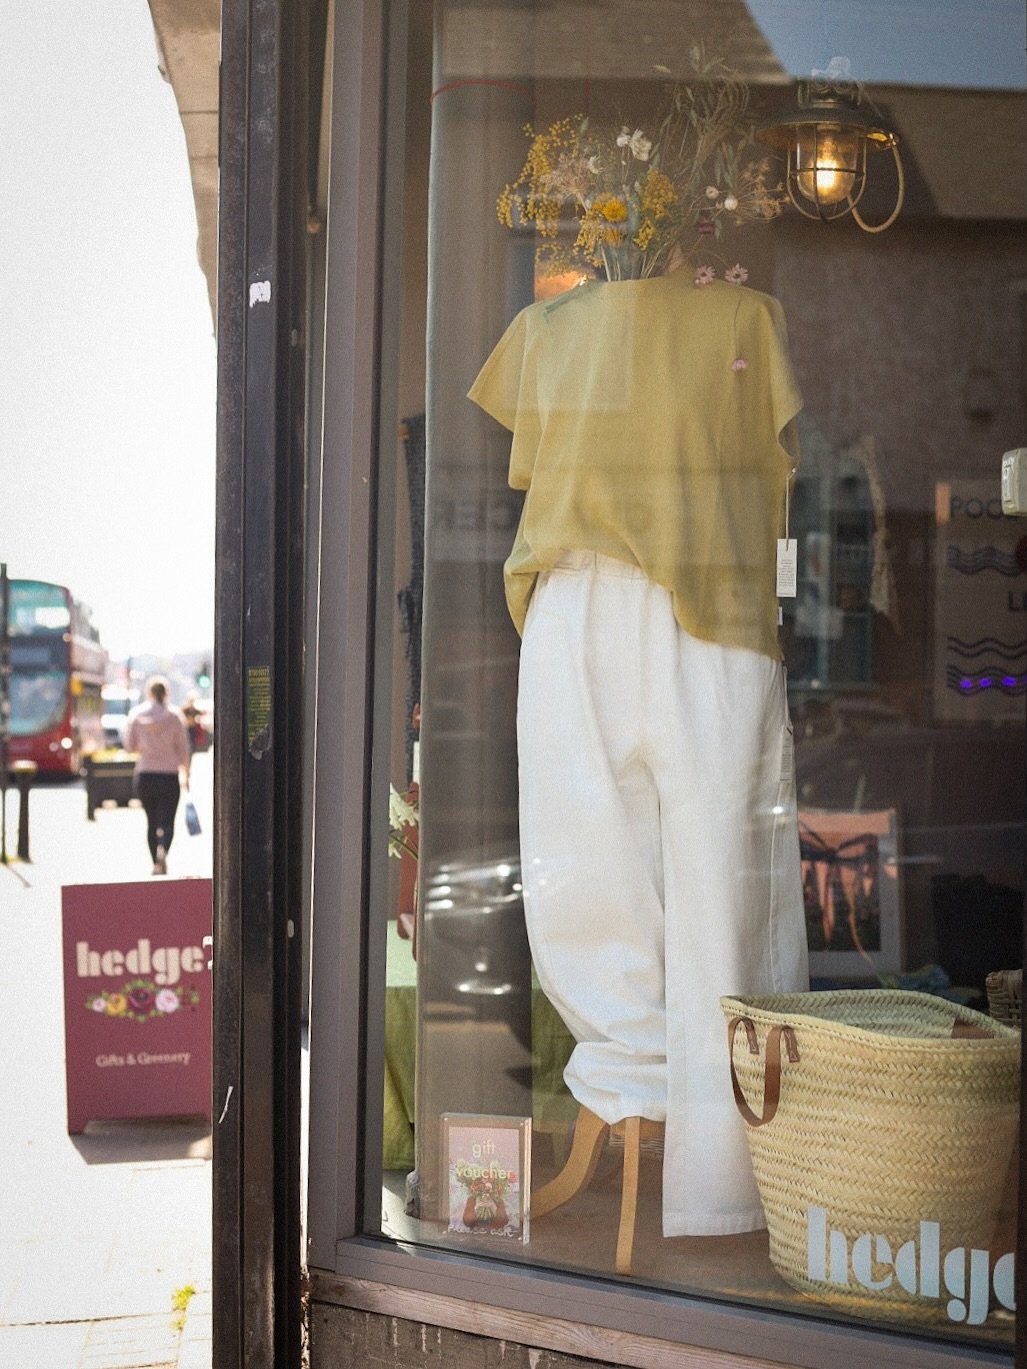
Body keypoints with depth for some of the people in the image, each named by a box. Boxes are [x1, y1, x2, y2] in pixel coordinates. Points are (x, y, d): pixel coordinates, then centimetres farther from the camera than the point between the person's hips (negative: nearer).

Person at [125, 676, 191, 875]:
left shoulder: (136, 715, -1)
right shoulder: (174, 716, -6)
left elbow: (129, 745, 3)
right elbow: (183, 748, -2)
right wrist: (185, 773, 11)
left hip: (144, 776, 2)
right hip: (169, 776, -2)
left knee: (151, 821, 16)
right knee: (167, 822, -1)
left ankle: (156, 864, 17)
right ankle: (163, 850, -30)